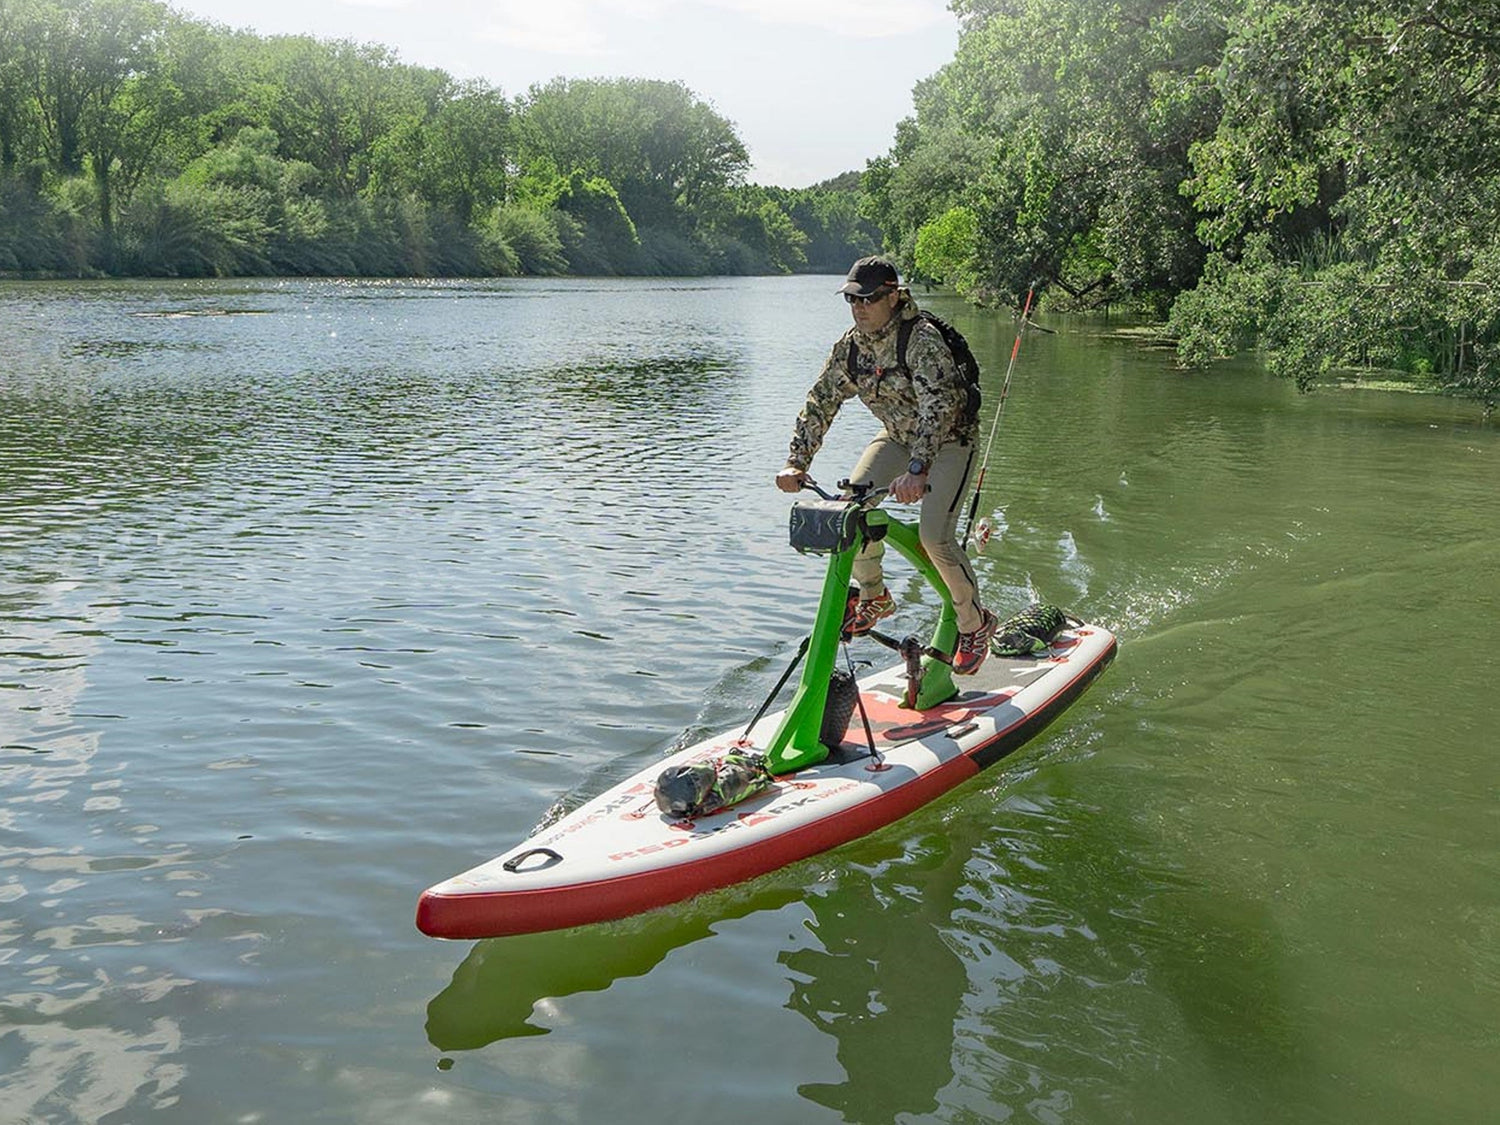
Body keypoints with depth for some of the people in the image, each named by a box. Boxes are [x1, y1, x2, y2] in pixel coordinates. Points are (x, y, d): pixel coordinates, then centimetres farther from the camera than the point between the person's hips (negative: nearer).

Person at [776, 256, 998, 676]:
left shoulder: (922, 340, -29)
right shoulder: (850, 345, -10)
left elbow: (938, 406, -41)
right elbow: (820, 403, -8)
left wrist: (917, 471, -53)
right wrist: (796, 463, -20)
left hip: (949, 438, -6)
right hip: (898, 436, 6)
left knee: (934, 537, -20)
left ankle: (975, 625, 4)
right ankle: (874, 598, 11)